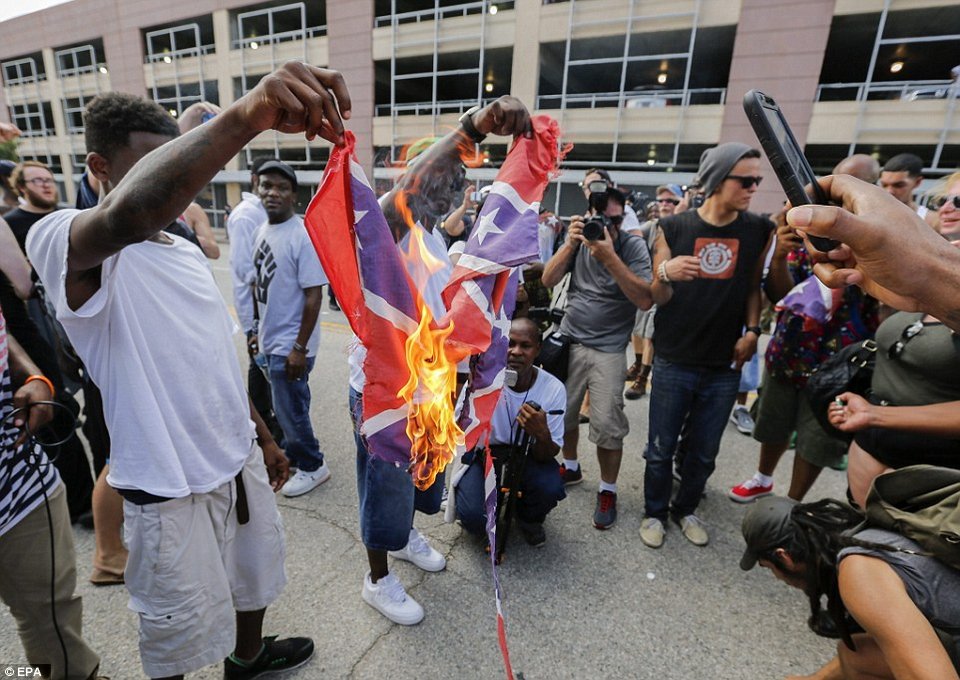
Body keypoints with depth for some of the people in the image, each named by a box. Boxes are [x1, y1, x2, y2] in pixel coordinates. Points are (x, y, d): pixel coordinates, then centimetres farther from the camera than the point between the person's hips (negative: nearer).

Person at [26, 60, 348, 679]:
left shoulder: (189, 253, 7)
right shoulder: (63, 242, -16)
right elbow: (125, 214, -43)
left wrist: (264, 437, 16)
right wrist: (246, 116, -54)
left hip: (241, 460, 8)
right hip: (171, 487, -7)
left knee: (254, 575, 29)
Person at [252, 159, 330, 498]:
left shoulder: (303, 236, -18)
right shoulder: (261, 231, 7)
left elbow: (314, 296, -20)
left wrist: (300, 348, -20)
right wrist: (260, 331, 17)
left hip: (291, 344, -8)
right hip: (271, 340, 8)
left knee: (289, 409, 3)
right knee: (288, 405, 21)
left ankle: (312, 466, 24)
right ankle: (293, 456, 40)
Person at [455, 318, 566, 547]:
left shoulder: (554, 389, -20)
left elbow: (547, 456, -16)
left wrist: (542, 435, -39)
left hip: (528, 453, 2)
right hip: (483, 452, -1)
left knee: (551, 487, -28)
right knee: (474, 517, -23)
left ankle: (528, 519, 10)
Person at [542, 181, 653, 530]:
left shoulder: (633, 246, -8)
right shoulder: (580, 237, 1)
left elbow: (646, 300, -20)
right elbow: (548, 280, -6)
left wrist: (610, 257, -28)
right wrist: (570, 244, -19)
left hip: (608, 349, -3)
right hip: (568, 339, 4)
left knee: (607, 425, -5)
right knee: (562, 411, 12)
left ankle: (608, 491, 17)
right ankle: (570, 467, 37)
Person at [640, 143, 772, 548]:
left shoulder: (759, 230, 3)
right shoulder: (674, 228, -5)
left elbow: (753, 286, 13)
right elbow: (658, 298, -5)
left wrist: (752, 330, -1)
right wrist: (666, 274, -26)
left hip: (725, 365, 3)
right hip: (674, 362, -2)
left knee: (703, 453, 15)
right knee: (661, 448, 8)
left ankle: (686, 509, 38)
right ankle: (655, 512, 30)